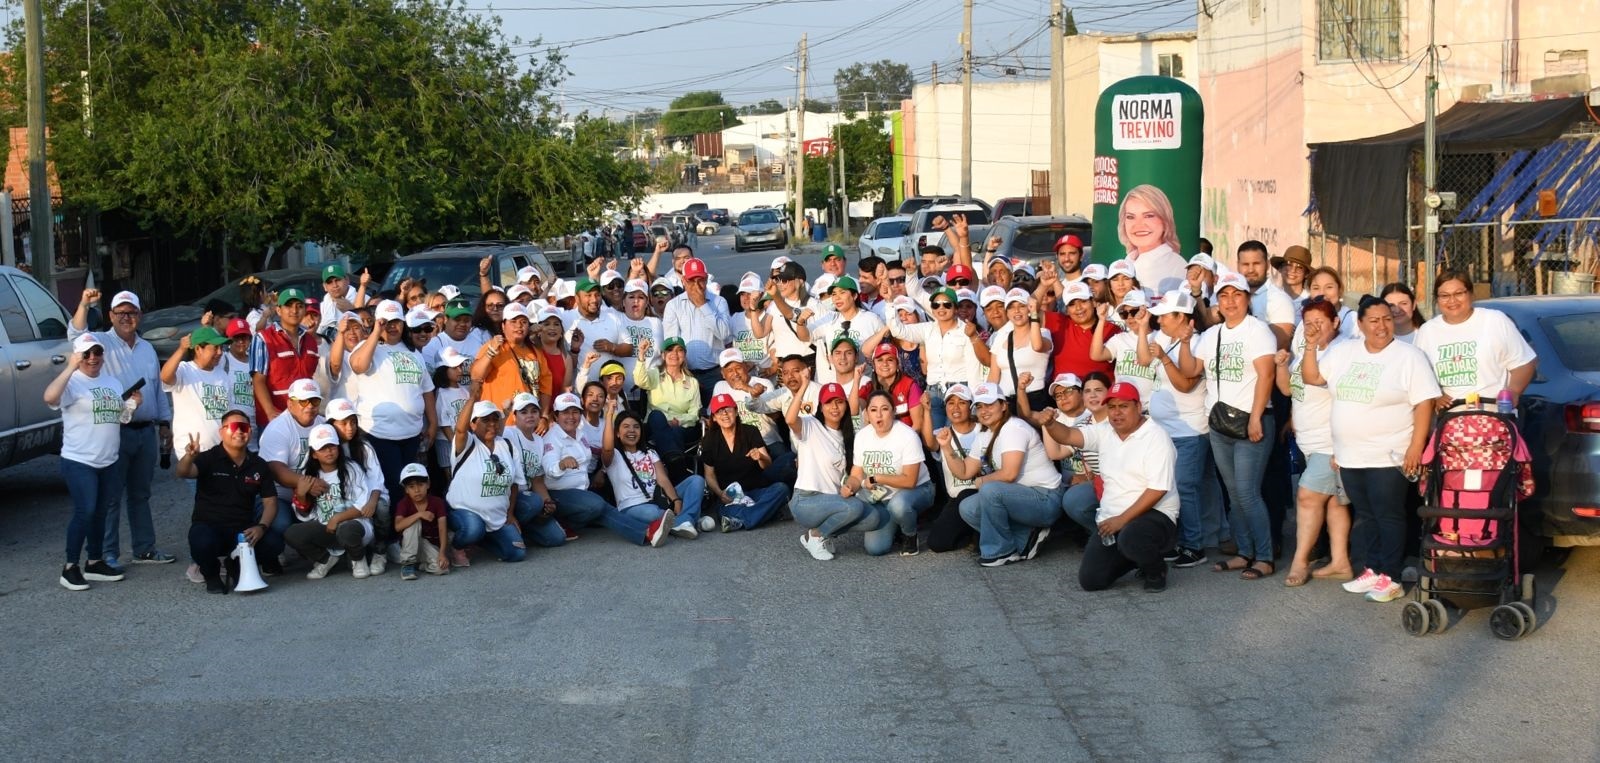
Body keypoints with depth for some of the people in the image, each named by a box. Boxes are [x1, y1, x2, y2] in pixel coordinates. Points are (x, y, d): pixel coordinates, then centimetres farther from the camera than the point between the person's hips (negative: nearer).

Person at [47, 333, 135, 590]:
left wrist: (133, 404, 1)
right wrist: (71, 367, -32)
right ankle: (70, 567, -4)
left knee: (100, 513, 14)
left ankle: (95, 563, 24)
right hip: (78, 461, -7)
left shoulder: (113, 382, 13)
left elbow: (119, 417, 22)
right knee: (84, 511, -13)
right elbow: (50, 398, -31)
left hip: (108, 461, 7)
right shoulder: (72, 382, -10)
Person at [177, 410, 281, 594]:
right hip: (208, 525, -3)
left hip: (243, 530, 3)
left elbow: (270, 502, 5)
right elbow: (183, 473, -26)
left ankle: (237, 564, 9)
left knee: (274, 542, -24)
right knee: (203, 544, -38)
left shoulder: (258, 466, 5)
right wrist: (189, 457, -49)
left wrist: (261, 527, -15)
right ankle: (211, 573, 1)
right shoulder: (209, 459, -7)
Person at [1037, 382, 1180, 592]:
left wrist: (1123, 519, -21)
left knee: (1130, 539, -40)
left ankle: (1156, 570, -5)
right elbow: (1068, 435, 1)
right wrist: (1049, 423, -23)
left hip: (1154, 515, -6)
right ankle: (1135, 556, 20)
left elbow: (1157, 490, -18)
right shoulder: (1104, 432, 9)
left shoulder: (1156, 438, -11)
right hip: (1111, 520, 6)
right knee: (1090, 580, -8)